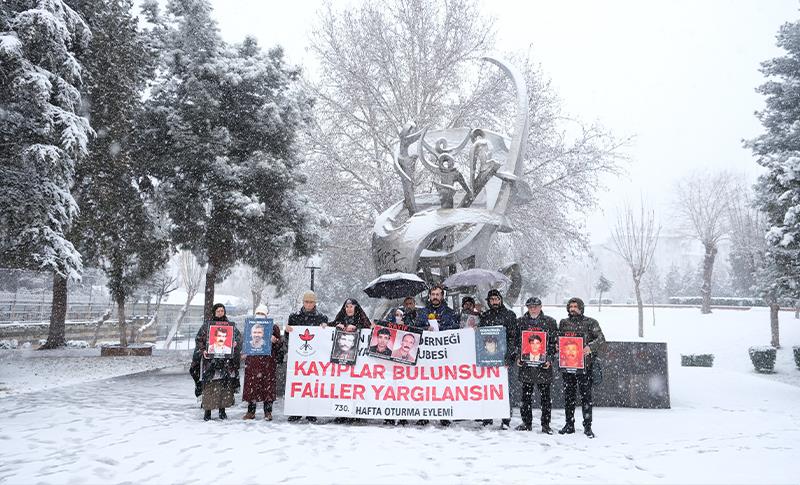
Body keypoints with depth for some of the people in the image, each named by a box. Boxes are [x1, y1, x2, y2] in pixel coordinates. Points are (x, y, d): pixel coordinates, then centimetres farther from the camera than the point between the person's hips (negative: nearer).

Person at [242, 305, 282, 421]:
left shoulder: (273, 327, 5)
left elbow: (280, 344, 8)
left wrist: (275, 340, -12)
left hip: (268, 361, -2)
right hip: (252, 361, 2)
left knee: (268, 386, -2)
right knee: (251, 385, 1)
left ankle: (268, 412, 7)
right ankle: (251, 411, 11)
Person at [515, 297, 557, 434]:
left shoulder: (550, 322, 4)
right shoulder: (520, 322, 8)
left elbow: (554, 342, 4)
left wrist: (550, 359, -6)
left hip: (544, 365, -1)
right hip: (525, 363, 2)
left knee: (545, 396, 3)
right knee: (526, 395, 8)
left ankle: (546, 424, 12)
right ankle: (526, 423, 18)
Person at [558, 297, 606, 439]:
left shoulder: (590, 323, 2)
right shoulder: (563, 323, 14)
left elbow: (601, 340, -5)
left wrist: (590, 347, -23)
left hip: (584, 365, -3)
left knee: (586, 396, -2)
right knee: (568, 396, 8)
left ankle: (587, 426, 6)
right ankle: (569, 424, 18)